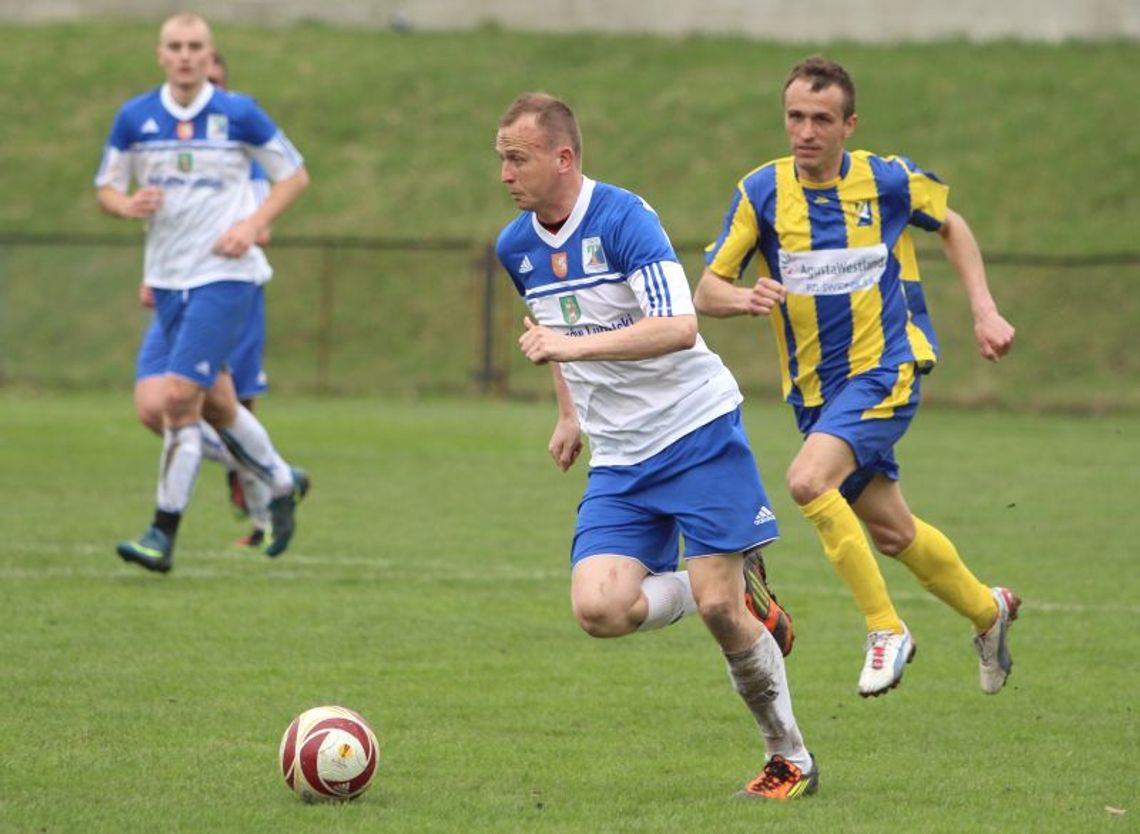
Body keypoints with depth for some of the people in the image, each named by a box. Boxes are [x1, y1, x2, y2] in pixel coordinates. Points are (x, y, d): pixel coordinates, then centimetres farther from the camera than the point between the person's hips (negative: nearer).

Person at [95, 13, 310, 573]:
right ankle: (282, 485, 37)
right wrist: (128, 205, -13)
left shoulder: (238, 114, -6)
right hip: (168, 276, 5)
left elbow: (294, 174, 3)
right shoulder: (134, 118, 3)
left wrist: (254, 223, -12)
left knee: (180, 395, -15)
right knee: (215, 403, 12)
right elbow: (106, 190, 10)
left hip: (225, 273, -5)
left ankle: (163, 535, -10)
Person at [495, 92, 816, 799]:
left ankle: (792, 760, 9)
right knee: (599, 609, -15)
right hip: (618, 459, 6)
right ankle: (738, 594, 13)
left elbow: (679, 327, -28)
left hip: (697, 429, -6)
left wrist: (574, 346, -32)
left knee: (718, 605, -11)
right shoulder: (515, 248, 6)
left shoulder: (623, 218, -16)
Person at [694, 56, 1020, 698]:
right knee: (892, 534, 14)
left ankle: (886, 629, -15)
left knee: (809, 480, -28)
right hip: (816, 388, 4)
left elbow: (951, 225, 13)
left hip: (888, 367, -4)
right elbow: (707, 290, -5)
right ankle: (988, 610, 41)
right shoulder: (762, 192, -6)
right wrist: (744, 298, -28)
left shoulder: (890, 181, -8)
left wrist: (985, 310, 4)